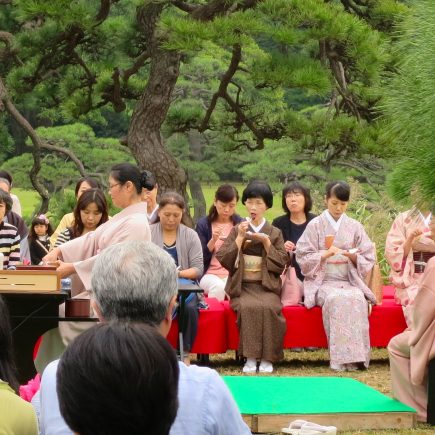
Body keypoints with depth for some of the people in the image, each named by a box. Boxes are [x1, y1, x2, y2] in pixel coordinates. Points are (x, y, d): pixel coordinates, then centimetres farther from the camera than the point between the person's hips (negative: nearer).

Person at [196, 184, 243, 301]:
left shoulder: (240, 224, 7)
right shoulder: (203, 224, 4)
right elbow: (201, 258, 0)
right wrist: (213, 240, -15)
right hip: (210, 275, -1)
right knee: (218, 286, -35)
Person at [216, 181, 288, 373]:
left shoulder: (275, 233, 13)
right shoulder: (237, 230, 13)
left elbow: (281, 264, 4)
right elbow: (224, 260, 2)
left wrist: (266, 242, -6)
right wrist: (240, 238, -7)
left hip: (266, 286, 0)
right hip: (242, 286, 0)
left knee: (269, 307, -33)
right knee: (249, 307, -34)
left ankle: (267, 358, -25)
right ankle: (250, 358, -30)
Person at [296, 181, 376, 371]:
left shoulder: (355, 227, 13)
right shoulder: (315, 225, 8)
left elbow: (368, 259, 12)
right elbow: (303, 258, 2)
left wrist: (353, 256, -9)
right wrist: (326, 254, -13)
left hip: (350, 282, 2)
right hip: (322, 281, -2)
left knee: (356, 299, -33)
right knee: (336, 298, -35)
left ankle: (355, 355, -30)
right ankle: (341, 358, -34)